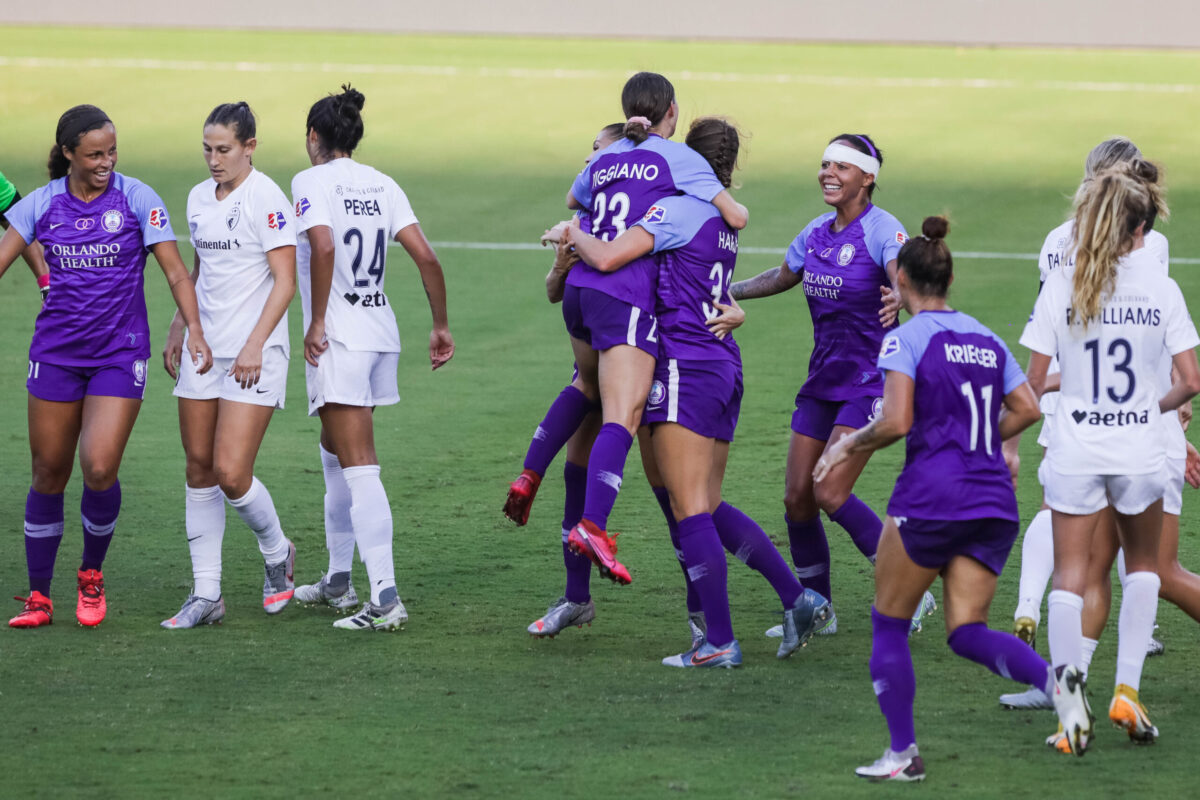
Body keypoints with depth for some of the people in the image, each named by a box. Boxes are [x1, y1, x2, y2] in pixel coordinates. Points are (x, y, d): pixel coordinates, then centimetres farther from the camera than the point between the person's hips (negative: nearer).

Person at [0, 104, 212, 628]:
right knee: (49, 473, 5)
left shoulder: (137, 198, -4)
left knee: (99, 468, -15)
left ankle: (92, 574, 11)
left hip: (120, 353, -2)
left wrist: (194, 330, -16)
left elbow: (175, 272, -5)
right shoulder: (44, 203, 1)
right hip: (56, 350, 2)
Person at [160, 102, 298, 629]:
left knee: (231, 473, -12)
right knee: (199, 468, 4)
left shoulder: (266, 199, -11)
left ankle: (277, 552, 17)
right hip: (204, 349, 7)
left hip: (253, 354, -7)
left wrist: (254, 345, -19)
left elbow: (285, 281, -13)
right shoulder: (199, 198, 11)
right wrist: (177, 331, 18)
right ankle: (206, 595, 8)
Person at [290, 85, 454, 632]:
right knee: (335, 451, 23)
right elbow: (425, 257, 4)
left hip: (339, 340, -7)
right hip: (382, 334, 7)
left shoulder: (312, 182, -8)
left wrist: (317, 323, -18)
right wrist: (441, 326, 10)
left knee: (359, 468, -10)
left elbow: (322, 246, -24)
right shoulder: (382, 185, 10)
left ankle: (385, 599, -17)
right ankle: (338, 580, 32)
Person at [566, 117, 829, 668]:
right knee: (709, 508, 14)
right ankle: (798, 598, 6)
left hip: (685, 369, -8)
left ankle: (719, 642, -9)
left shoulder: (676, 209, -10)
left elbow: (607, 258, -16)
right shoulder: (722, 220, 16)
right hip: (725, 368, 8)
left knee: (689, 508, -6)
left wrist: (574, 235, 2)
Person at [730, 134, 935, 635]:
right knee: (797, 498, 3)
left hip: (870, 381, -7)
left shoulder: (882, 231, -14)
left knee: (831, 494, -16)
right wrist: (725, 293, 22)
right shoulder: (817, 233, 7)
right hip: (823, 380, 7)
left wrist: (900, 298, -55)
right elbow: (782, 276, 26)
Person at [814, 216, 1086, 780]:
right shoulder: (986, 339, 15)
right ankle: (1052, 678, -24)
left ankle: (902, 752, 9)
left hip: (930, 496, -6)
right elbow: (1027, 409, 13)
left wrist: (850, 444, 3)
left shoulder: (906, 339, -5)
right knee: (966, 633, 4)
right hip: (994, 503, 6)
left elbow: (896, 421, -14)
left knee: (889, 624, 10)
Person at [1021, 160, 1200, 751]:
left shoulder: (1061, 286, -6)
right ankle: (1127, 691, 11)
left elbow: (1032, 382, -5)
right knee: (1142, 564, 22)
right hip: (1140, 451, 1)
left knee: (1070, 575, 6)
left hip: (1075, 450, -1)